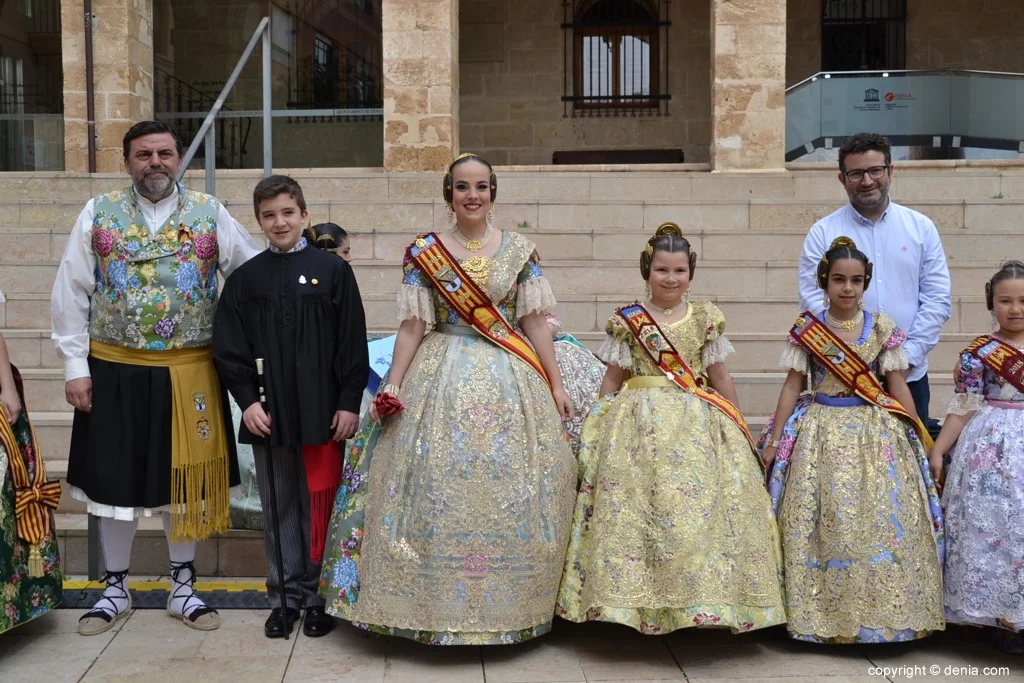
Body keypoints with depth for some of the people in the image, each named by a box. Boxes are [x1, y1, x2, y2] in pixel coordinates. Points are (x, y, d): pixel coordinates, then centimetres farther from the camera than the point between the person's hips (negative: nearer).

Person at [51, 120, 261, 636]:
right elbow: (71, 296, 1)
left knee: (184, 478, 9)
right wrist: (75, 367, -3)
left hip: (189, 373, 0)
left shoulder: (210, 214, 2)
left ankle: (182, 588, 25)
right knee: (115, 477, 9)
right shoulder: (99, 215, 2)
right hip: (114, 371, 0)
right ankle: (115, 589, 27)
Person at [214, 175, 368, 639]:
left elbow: (352, 343, 0)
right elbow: (229, 348, 5)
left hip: (322, 413, -2)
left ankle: (319, 598, 17)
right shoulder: (245, 278, 6)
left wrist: (349, 402, -5)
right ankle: (284, 597, 21)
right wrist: (246, 400, -5)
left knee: (319, 506, 4)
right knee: (278, 508, 10)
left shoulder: (332, 271, 1)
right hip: (267, 414, 2)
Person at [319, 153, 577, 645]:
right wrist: (392, 385, -5)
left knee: (508, 493, 2)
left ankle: (507, 606, 18)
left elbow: (535, 322, 5)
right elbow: (412, 327, 2)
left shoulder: (519, 250, 4)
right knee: (435, 490, -1)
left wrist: (555, 386, 3)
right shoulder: (423, 252, 2)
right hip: (440, 381, -1)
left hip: (510, 382, 1)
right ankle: (435, 606, 14)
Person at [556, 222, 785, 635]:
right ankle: (640, 597, 4)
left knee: (698, 503, -4)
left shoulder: (705, 318, 7)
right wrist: (599, 422, 3)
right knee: (638, 501, -6)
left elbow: (720, 377, 11)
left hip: (697, 424, 1)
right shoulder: (628, 321, 4)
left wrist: (737, 426, 11)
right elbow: (612, 379, 8)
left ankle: (701, 592, 8)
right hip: (640, 421, -1)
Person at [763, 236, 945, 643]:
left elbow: (898, 388, 5)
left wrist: (919, 438, 5)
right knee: (820, 522, -1)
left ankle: (880, 610, 12)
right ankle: (820, 612, 11)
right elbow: (792, 386, 3)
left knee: (880, 519, -1)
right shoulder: (806, 329, 0)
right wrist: (774, 439, 1)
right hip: (821, 433, 0)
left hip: (875, 433, 1)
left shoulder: (882, 328, 1)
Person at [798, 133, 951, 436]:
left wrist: (908, 356, -7)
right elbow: (812, 301, -5)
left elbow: (938, 299, 4)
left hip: (909, 375, 2)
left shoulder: (921, 228, 7)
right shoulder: (822, 233, 1)